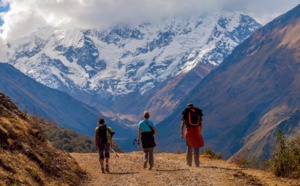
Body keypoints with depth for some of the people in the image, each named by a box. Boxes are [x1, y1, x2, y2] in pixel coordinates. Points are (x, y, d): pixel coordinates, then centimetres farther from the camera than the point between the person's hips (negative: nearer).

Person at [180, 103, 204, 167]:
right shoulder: (198, 112, 14)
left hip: (189, 131, -1)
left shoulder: (186, 112, 7)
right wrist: (200, 132, 27)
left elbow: (182, 123, -2)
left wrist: (181, 133, -3)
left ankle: (189, 163, 16)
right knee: (196, 148, 5)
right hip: (196, 130, 1)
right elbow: (201, 124, 15)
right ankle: (197, 163, -1)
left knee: (189, 147, 15)